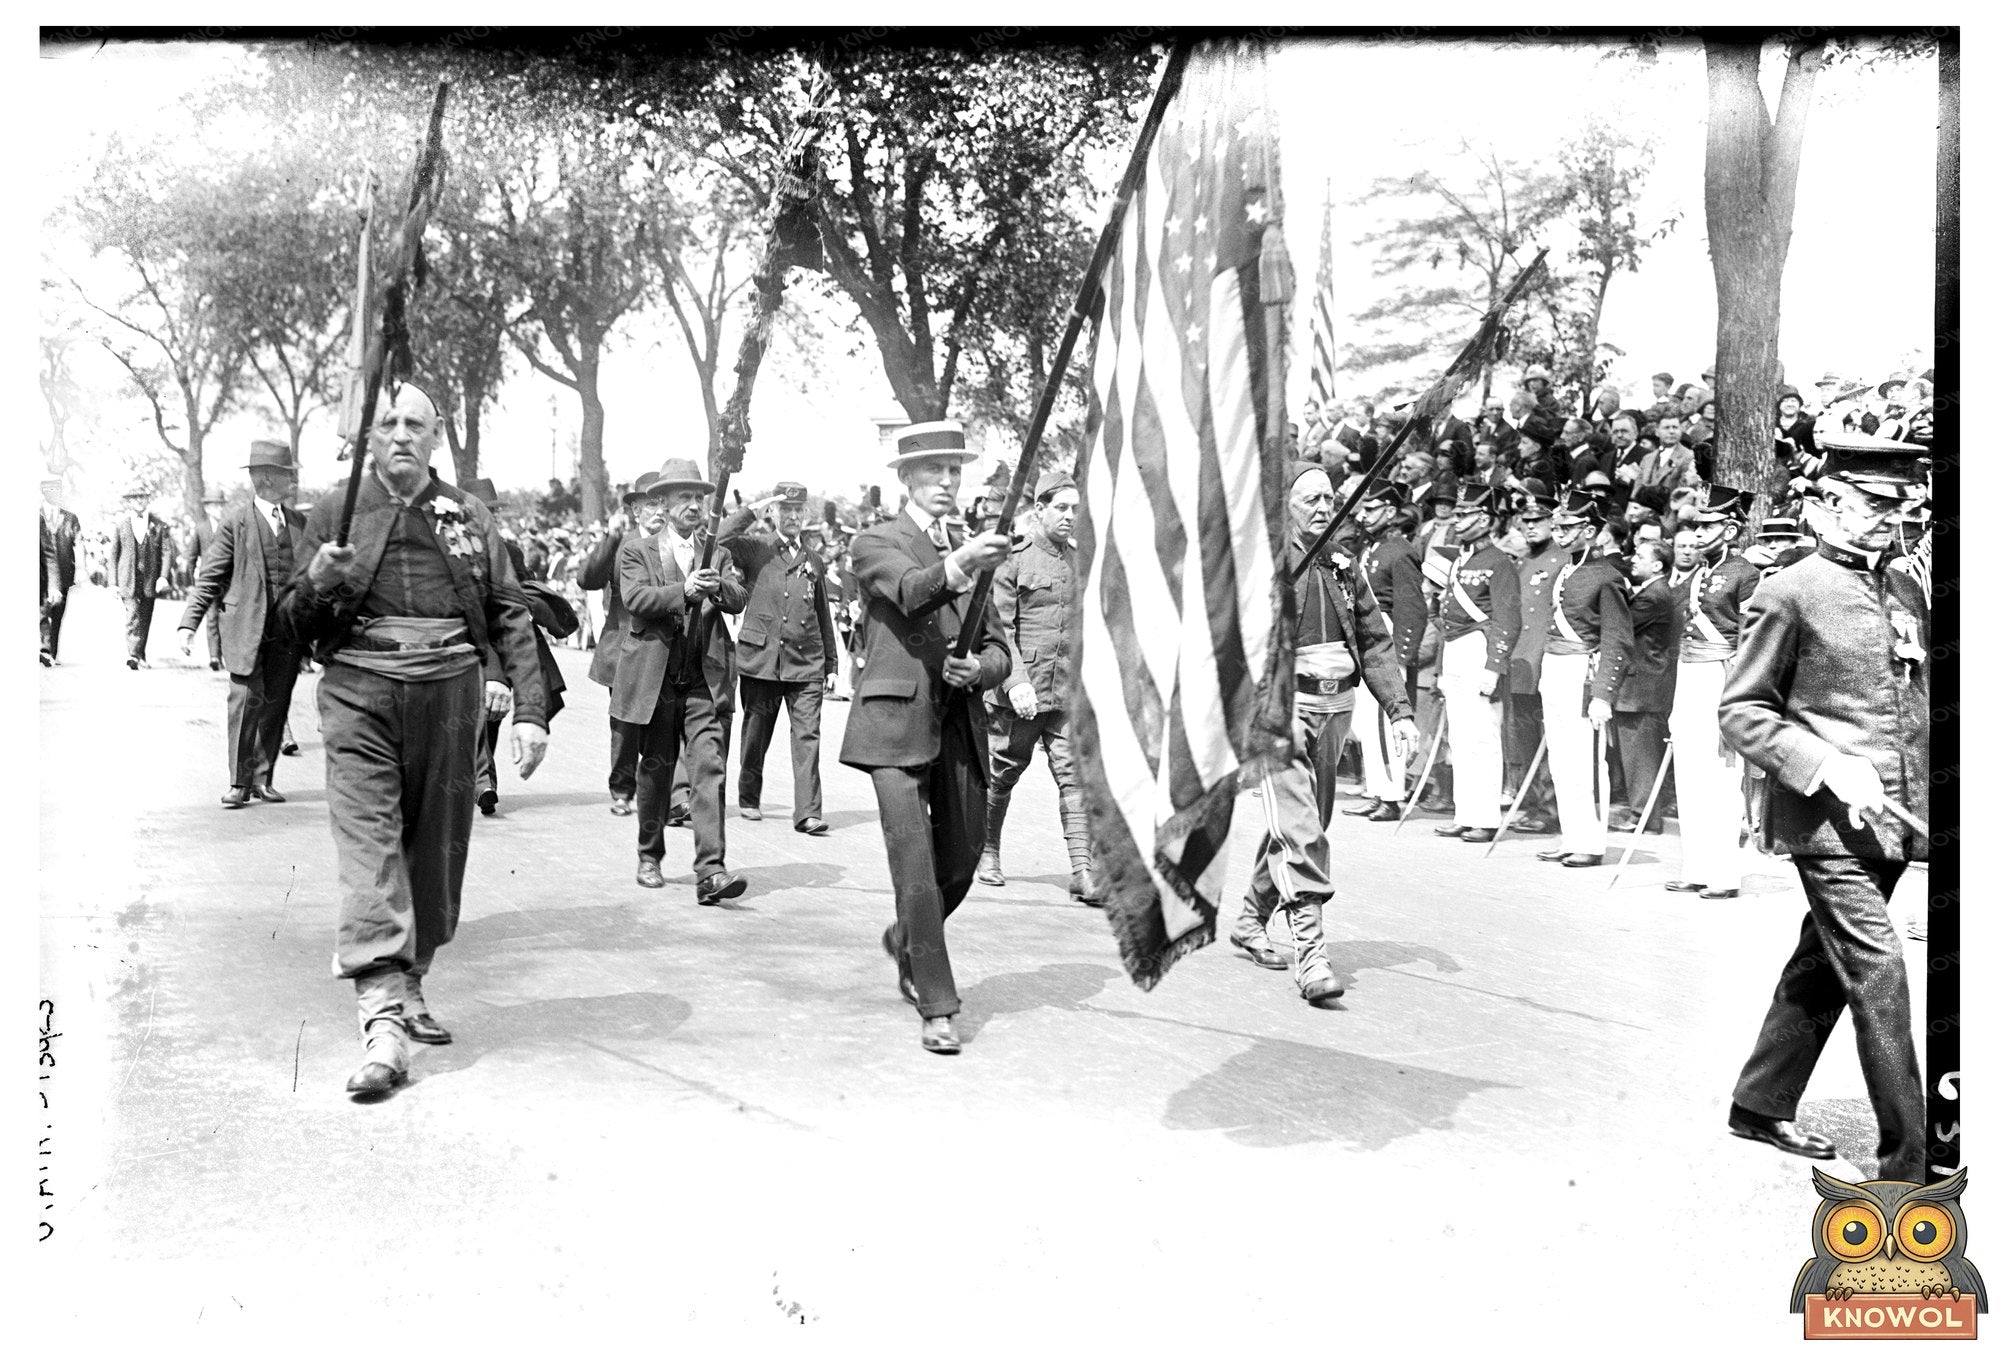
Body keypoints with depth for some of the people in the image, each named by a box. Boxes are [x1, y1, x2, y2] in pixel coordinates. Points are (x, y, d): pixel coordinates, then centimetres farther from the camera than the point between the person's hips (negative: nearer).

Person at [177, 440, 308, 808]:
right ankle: (239, 783, 1)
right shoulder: (234, 523, -2)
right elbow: (209, 577, -2)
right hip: (247, 628, -4)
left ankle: (262, 779, 15)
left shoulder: (300, 523, 12)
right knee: (245, 702, -6)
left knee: (276, 705, 7)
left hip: (289, 630, 4)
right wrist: (190, 623, -9)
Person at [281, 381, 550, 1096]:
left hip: (450, 692, 2)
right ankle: (382, 1022, -18)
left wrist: (529, 710, 0)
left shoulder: (468, 515, 12)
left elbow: (510, 615, 9)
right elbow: (294, 621, 12)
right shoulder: (335, 511, 9)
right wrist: (319, 583, -12)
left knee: (438, 848, 7)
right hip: (359, 689, -2)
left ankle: (410, 985, 25)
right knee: (369, 847, -13)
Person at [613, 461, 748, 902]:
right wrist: (683, 591, -25)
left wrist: (717, 587, -23)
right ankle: (649, 857, 30)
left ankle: (710, 872, -16)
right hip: (655, 677, -1)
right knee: (656, 767, 11)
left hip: (704, 678, 1)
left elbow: (740, 600, -1)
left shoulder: (718, 553, 13)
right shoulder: (637, 550, 6)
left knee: (708, 767, -11)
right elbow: (635, 598, -11)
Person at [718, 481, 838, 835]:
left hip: (806, 663, 2)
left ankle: (808, 813, -10)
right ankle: (749, 799, 28)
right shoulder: (755, 550, 5)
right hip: (760, 658, -2)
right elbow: (720, 538, -15)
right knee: (756, 735, 9)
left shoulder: (814, 562, 15)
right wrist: (754, 510, -12)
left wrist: (831, 665, 17)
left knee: (807, 735, -7)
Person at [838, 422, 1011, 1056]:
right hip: (897, 721, -5)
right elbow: (910, 590, -21)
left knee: (962, 860, 12)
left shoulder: (971, 551, 17)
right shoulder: (876, 543, 1)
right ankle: (936, 1008, -1)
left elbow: (999, 649, 16)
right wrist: (957, 566, -41)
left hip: (959, 723, 6)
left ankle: (905, 940, 40)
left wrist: (978, 668, -7)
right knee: (915, 865, -9)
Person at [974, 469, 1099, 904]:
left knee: (1076, 775, -7)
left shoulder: (1082, 559, 11)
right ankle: (987, 853, 31)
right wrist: (1016, 681, -19)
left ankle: (1082, 870, -8)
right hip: (1019, 691, -3)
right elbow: (998, 626, -10)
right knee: (1001, 774, 10)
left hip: (1070, 691, 4)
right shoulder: (1013, 557, -5)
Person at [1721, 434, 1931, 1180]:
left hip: (1892, 819, 7)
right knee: (1879, 971, -9)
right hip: (1828, 820, -7)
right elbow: (1740, 710, -8)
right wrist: (1827, 768, -18)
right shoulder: (1789, 594, -8)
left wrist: (1921, 798, 9)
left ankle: (1760, 1105, 31)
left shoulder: (1907, 590, 12)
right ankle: (1905, 1157, -1)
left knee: (1823, 966, 16)